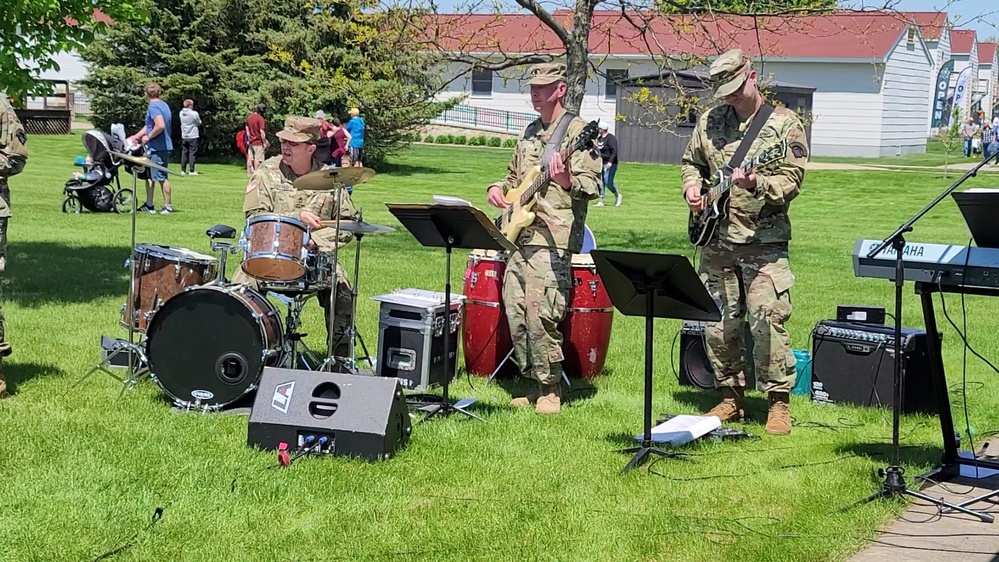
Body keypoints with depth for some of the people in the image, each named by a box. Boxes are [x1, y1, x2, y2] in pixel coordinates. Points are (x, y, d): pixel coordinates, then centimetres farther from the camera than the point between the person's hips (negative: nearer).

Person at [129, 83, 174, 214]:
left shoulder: (153, 107, -15)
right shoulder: (163, 105, 15)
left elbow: (160, 126, -30)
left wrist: (148, 137, -16)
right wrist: (136, 137, 21)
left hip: (158, 148, -10)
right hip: (162, 146, 10)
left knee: (161, 177, -3)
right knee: (149, 175, 16)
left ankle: (168, 206, 3)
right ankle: (149, 205, 21)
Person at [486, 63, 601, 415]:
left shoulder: (578, 131, -3)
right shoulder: (531, 132, 21)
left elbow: (592, 185, -11)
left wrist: (566, 180, -32)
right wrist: (499, 188, 11)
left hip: (553, 239, -8)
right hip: (519, 237, 8)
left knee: (539, 314, -15)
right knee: (515, 314, 5)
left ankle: (550, 389, -1)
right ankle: (535, 384, 17)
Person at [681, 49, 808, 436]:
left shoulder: (784, 123, -3)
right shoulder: (709, 121, 11)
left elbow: (791, 179, -10)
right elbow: (691, 162, 24)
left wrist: (756, 183, -27)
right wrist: (693, 187, 4)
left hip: (764, 241, -5)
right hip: (716, 240, 5)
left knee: (767, 322, -12)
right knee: (717, 324, 8)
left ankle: (779, 403, -1)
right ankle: (731, 398, 21)